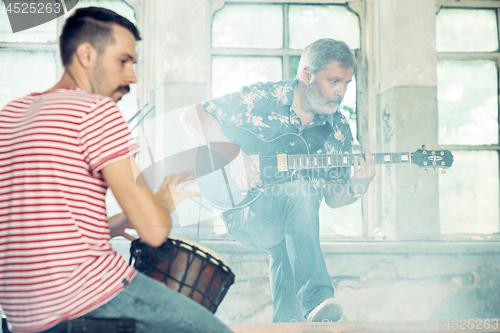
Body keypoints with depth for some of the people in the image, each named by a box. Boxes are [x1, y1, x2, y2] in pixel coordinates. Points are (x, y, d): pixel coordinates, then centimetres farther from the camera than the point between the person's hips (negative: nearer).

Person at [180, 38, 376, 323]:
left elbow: (333, 198, 8)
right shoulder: (260, 98, -7)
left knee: (287, 250, -26)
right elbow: (192, 116, -9)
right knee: (299, 189, -32)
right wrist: (234, 157, -22)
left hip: (297, 222, 6)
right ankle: (316, 300, -36)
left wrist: (357, 187, -15)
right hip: (246, 213, -5)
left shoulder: (338, 129, 4)